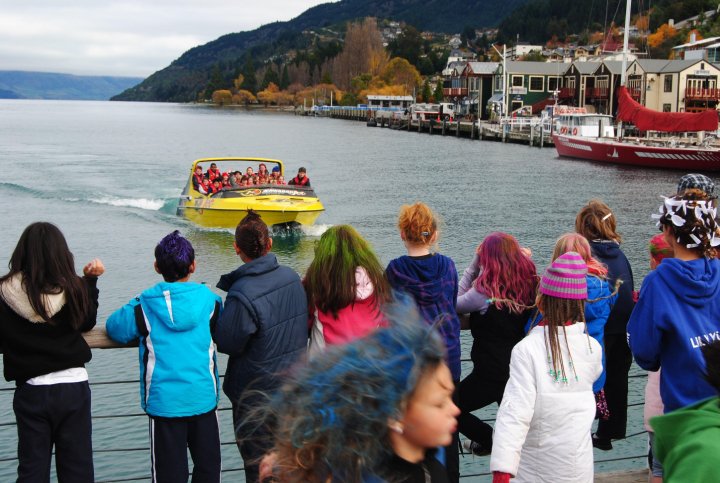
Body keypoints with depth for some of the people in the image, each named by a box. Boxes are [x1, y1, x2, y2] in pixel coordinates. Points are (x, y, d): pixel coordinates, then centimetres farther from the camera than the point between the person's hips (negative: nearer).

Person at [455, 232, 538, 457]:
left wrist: (473, 266, -6)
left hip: (491, 371, -6)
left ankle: (490, 439, 10)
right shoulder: (529, 284, -4)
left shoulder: (485, 292, -20)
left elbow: (456, 304, -5)